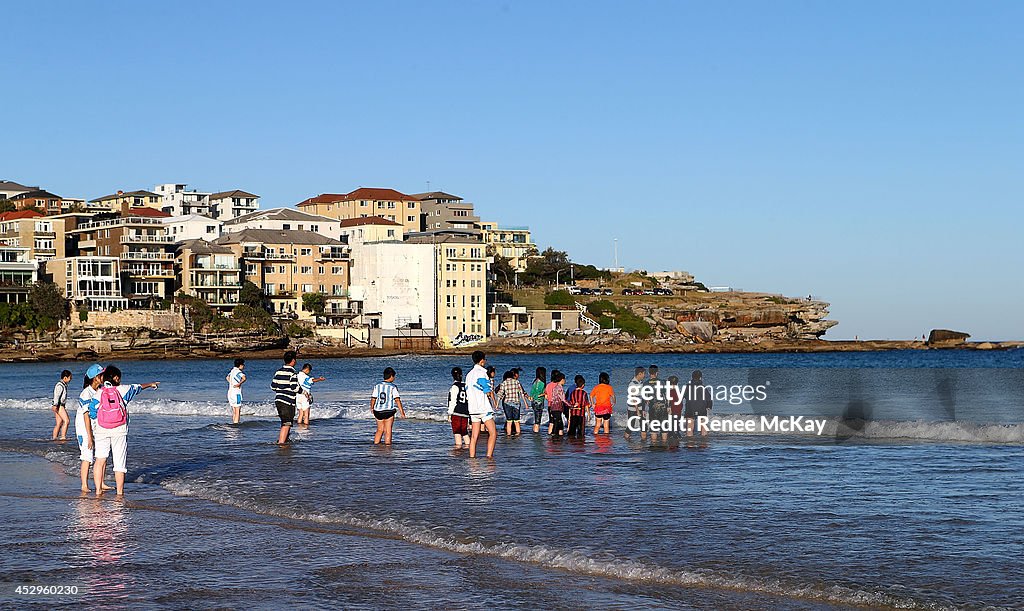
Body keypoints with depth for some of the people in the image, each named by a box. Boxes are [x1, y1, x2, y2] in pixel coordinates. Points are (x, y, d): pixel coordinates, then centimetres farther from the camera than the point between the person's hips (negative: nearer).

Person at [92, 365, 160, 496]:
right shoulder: (122, 390, 0)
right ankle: (119, 492, 5)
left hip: (101, 430, 1)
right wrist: (151, 384, 38)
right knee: (119, 462, 3)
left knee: (100, 460, 6)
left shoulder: (98, 393, 0)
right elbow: (137, 387, 19)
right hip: (119, 431, -1)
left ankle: (98, 490, 6)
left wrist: (91, 435, 10)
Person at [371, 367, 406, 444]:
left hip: (378, 411, 4)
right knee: (388, 431, 3)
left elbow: (373, 399, 3)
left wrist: (372, 408, 21)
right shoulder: (393, 387, -9)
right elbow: (397, 400, -15)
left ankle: (375, 444, 20)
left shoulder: (377, 385, 2)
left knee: (379, 430, 19)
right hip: (388, 411, -4)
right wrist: (402, 412, -12)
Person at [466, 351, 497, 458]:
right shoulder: (481, 373, -11)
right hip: (484, 408, -8)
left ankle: (472, 457, 4)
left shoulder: (469, 374, 15)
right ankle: (489, 456, -11)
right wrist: (491, 388, 7)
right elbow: (489, 392, -14)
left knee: (474, 436, 7)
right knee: (493, 433, -3)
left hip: (473, 408, 8)